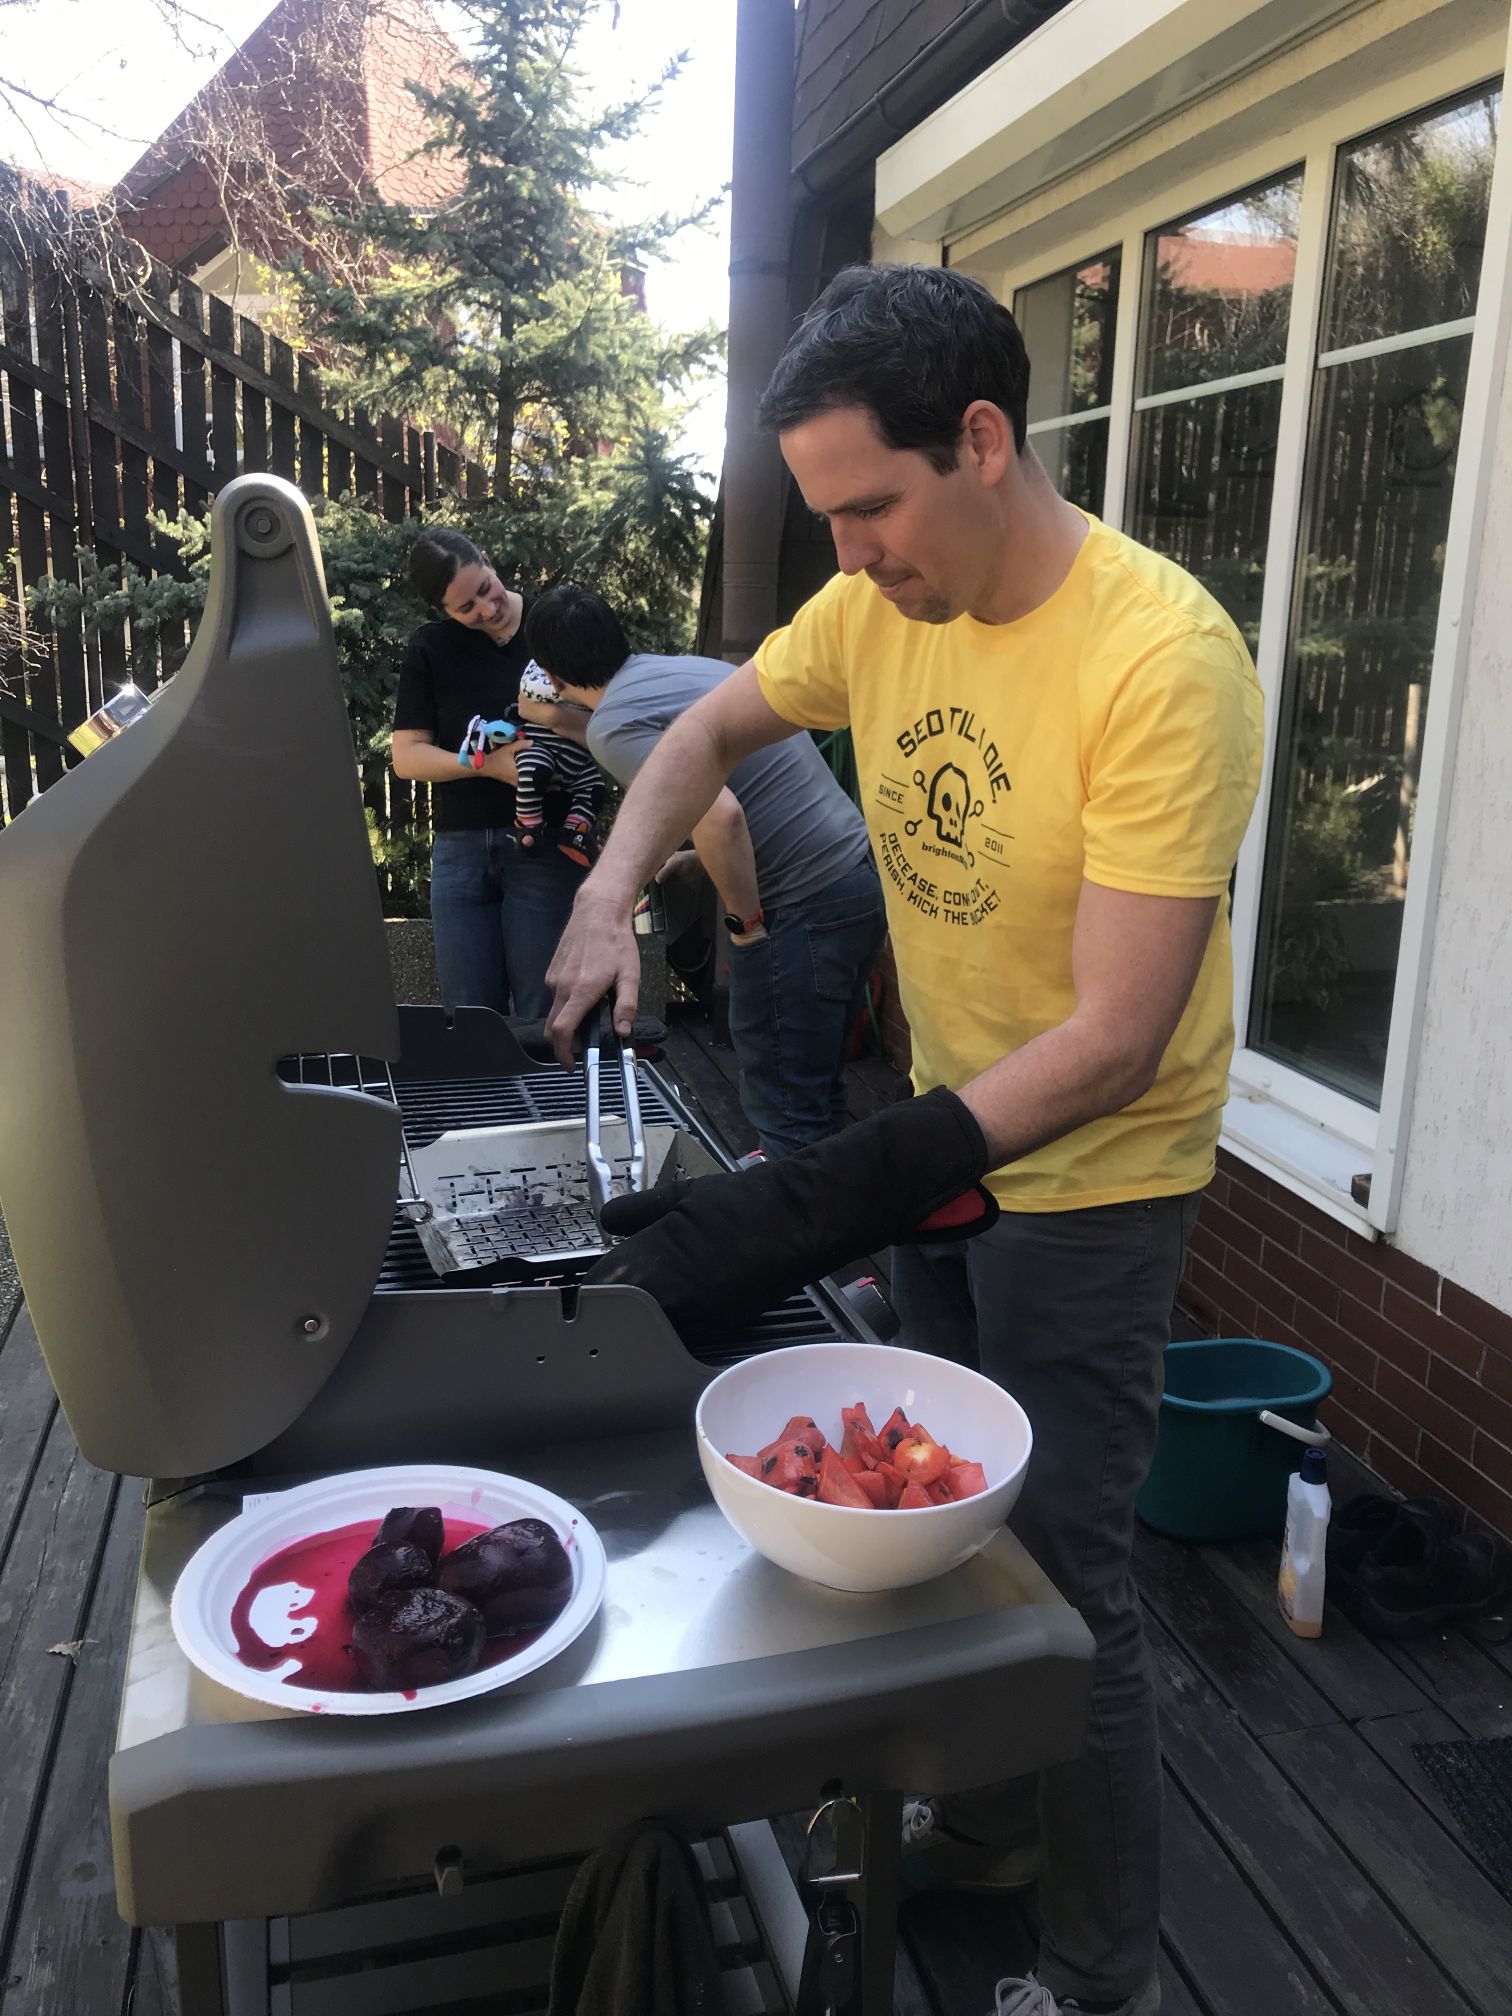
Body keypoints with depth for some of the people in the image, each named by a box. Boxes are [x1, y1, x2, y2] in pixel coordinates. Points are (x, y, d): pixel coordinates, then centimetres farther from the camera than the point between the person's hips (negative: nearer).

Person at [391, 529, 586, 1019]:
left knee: (546, 1016, -2)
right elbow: (406, 757, 1)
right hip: (460, 847, 3)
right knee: (470, 1018, 6)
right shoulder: (430, 648, 6)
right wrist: (486, 763, -15)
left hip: (546, 842, -2)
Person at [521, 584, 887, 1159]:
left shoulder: (614, 722, -12)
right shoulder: (694, 667, 15)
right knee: (817, 1093, 21)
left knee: (784, 1113, 3)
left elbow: (720, 815, -27)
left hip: (806, 907, -9)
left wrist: (746, 923, -13)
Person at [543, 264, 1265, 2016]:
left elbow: (1114, 1041, -30)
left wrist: (824, 1201, -36)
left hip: (1092, 1170, -7)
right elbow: (712, 729, 10)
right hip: (951, 1130, 7)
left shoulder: (1161, 660, -28)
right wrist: (611, 900, -9)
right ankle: (969, 1808, 48)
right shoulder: (881, 603, -7)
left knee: (1060, 1572, 2)